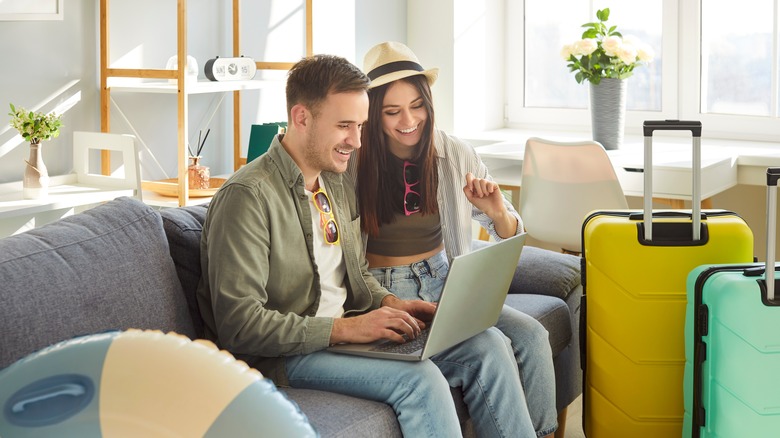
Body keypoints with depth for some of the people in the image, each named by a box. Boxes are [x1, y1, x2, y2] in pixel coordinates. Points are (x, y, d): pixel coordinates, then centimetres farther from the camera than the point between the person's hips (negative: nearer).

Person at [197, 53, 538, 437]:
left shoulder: (337, 184, 13)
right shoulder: (248, 196, -16)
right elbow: (239, 324, -22)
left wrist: (388, 303, 1)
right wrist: (345, 328, -23)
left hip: (344, 330, 8)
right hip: (281, 357, -8)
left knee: (488, 345, -7)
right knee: (418, 378, -29)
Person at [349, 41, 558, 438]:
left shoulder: (456, 156, 2)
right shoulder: (355, 165, -7)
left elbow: (510, 238, 7)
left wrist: (497, 213, -16)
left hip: (448, 282, 4)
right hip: (386, 291, -3)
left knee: (532, 337, -20)